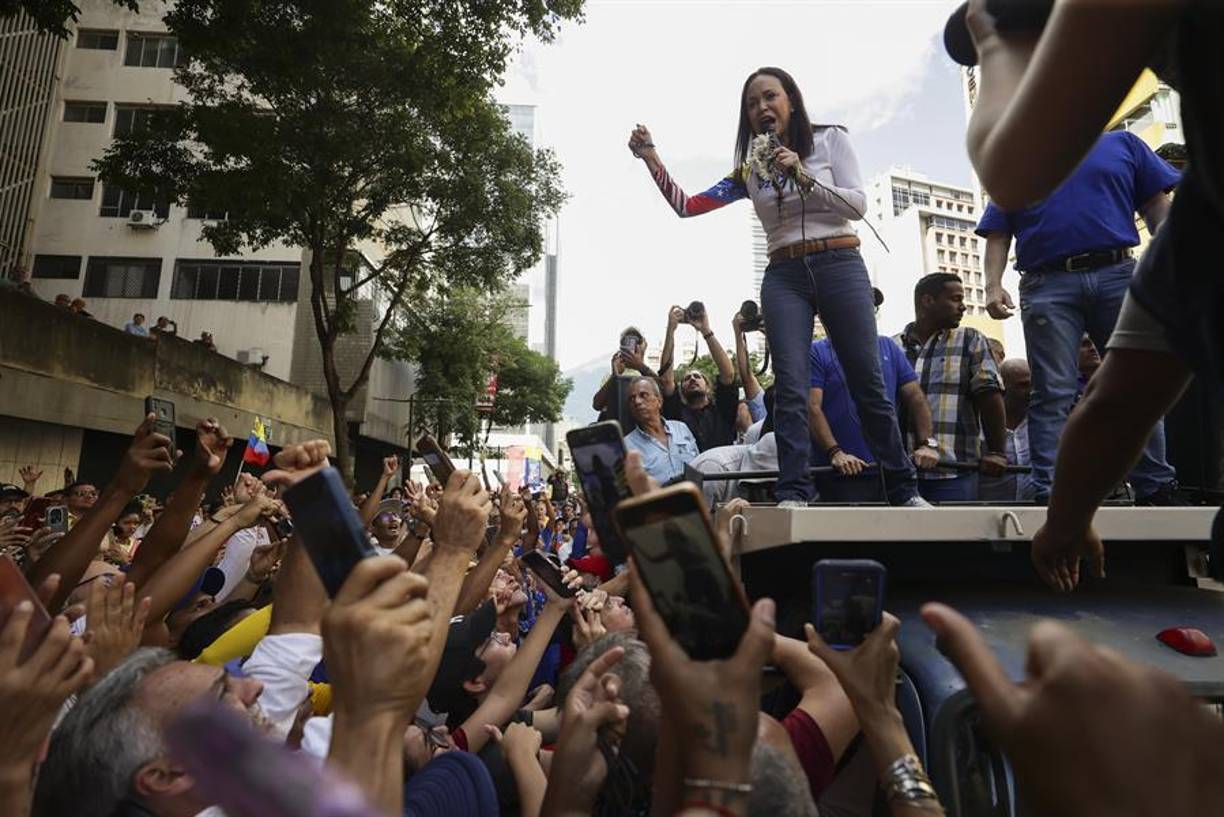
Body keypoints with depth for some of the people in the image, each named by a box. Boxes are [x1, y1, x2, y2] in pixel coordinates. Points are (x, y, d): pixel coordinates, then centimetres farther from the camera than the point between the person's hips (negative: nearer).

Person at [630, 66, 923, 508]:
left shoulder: (830, 139, 8)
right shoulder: (749, 168, 14)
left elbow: (857, 205, -1)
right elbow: (686, 206, 8)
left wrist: (802, 175, -10)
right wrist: (650, 158, 0)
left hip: (840, 267, -1)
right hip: (783, 277, 2)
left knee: (869, 384, 0)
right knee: (791, 389, -11)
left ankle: (904, 490, 11)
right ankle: (794, 494, -10)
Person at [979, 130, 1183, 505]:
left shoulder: (1123, 145, 21)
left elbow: (1157, 207, 13)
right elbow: (998, 236, 12)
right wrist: (993, 285, -4)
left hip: (1118, 276, 1)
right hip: (1048, 287, -1)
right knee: (1053, 394, -6)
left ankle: (1157, 488, 11)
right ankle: (1050, 493, -7)